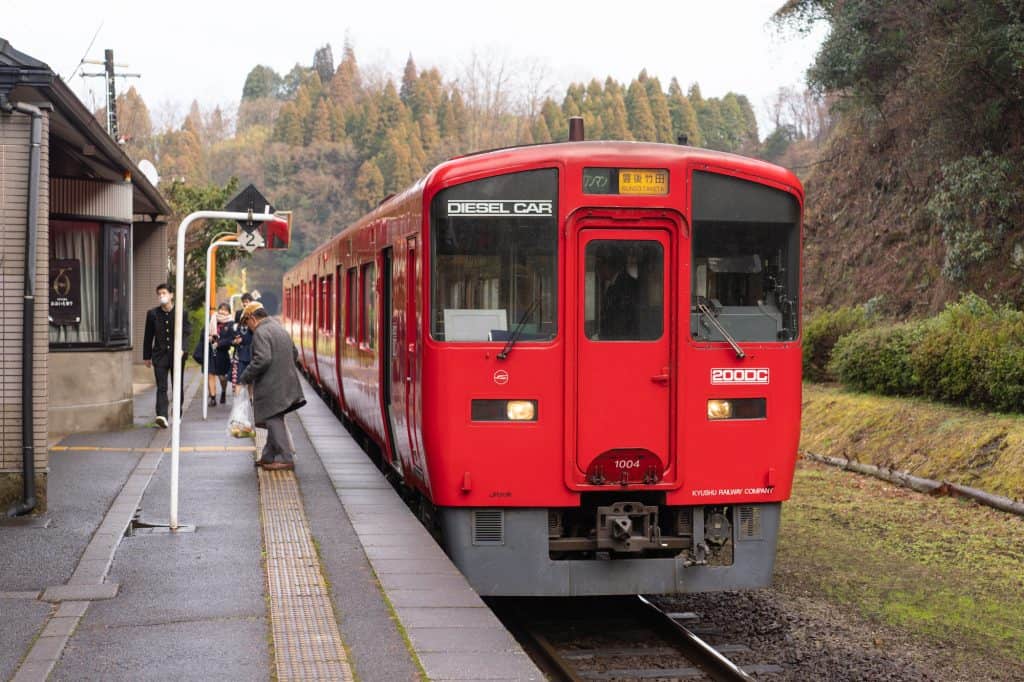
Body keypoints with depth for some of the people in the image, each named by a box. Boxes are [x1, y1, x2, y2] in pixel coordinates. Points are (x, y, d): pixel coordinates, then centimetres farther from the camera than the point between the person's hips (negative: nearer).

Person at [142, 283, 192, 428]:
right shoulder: (153, 314, 4)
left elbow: (186, 332, -7)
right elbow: (148, 336, 10)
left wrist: (182, 348, -24)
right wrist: (147, 356, 10)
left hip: (177, 355, 0)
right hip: (160, 355, 0)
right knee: (161, 387, -10)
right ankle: (162, 416, -21)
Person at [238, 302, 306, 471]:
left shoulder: (260, 332, -14)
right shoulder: (279, 329, 16)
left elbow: (262, 359, -26)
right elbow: (294, 354, 23)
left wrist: (244, 378, -17)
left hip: (271, 386, -10)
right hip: (285, 383, 10)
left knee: (274, 421, -4)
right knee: (275, 421, 14)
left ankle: (286, 459, -4)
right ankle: (269, 457, 20)